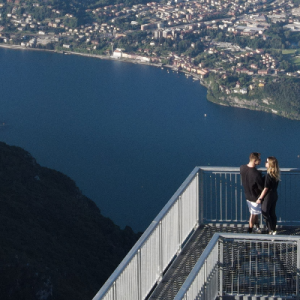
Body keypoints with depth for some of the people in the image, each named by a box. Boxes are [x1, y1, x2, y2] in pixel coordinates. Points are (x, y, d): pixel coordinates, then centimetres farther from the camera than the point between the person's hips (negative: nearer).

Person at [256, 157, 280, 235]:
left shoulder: (269, 175, -23)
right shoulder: (276, 174, 2)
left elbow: (266, 188, -19)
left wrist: (260, 198, -11)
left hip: (268, 196, -8)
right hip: (275, 195, 8)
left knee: (265, 213, 3)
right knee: (272, 213, 16)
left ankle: (271, 231, 4)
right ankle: (274, 230, 23)